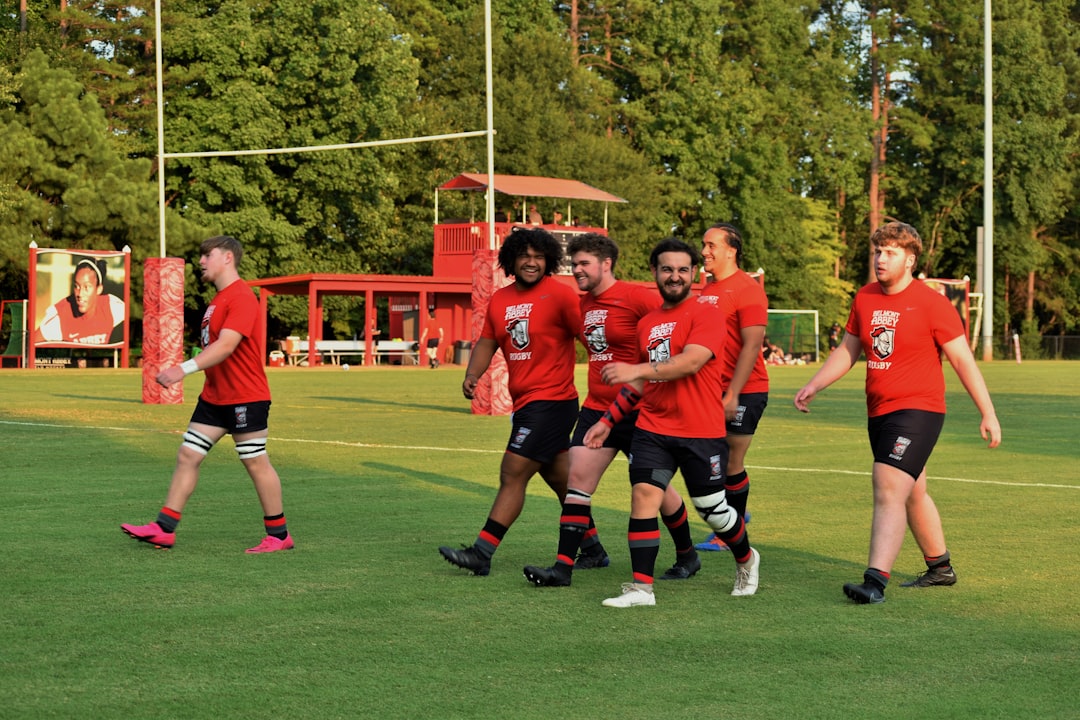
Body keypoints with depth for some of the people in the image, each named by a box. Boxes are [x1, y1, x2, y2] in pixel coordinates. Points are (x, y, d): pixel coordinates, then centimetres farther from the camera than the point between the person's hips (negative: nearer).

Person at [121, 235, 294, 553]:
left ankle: (279, 535, 11)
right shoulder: (218, 299, 14)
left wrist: (185, 368, -37)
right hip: (214, 397, 10)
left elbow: (226, 345, -29)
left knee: (256, 463, -1)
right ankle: (164, 529, 5)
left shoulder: (242, 298, -18)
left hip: (246, 398, -10)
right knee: (187, 456, 4)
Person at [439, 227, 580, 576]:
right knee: (560, 480, 17)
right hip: (524, 402, 8)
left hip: (551, 400, -8)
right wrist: (472, 375, 0)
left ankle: (481, 553, -9)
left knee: (512, 475, -10)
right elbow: (487, 341, 17)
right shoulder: (500, 299, 10)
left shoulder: (560, 294, -11)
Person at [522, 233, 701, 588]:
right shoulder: (582, 304, 9)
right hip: (597, 408, 6)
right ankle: (563, 565, -5)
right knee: (577, 478, -5)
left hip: (638, 410, -6)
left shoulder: (636, 298, -13)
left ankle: (687, 556, 25)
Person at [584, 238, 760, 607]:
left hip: (701, 433, -5)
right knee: (643, 495, -12)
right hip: (652, 428, 5)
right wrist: (608, 421, 19)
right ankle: (641, 588, -9)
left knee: (712, 510, 6)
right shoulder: (647, 323, 14)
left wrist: (637, 370, -32)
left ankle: (747, 561, 36)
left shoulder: (706, 314, -7)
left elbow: (691, 361, -23)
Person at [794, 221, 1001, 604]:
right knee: (912, 494, 20)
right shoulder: (865, 298, 8)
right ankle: (940, 568, 38)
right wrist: (813, 386, 4)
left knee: (888, 492, -20)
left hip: (918, 411, -8)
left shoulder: (932, 304, -10)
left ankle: (875, 582, -27)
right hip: (879, 412, 8)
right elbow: (846, 351, 17)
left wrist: (988, 414, -8)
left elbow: (963, 360, -7)